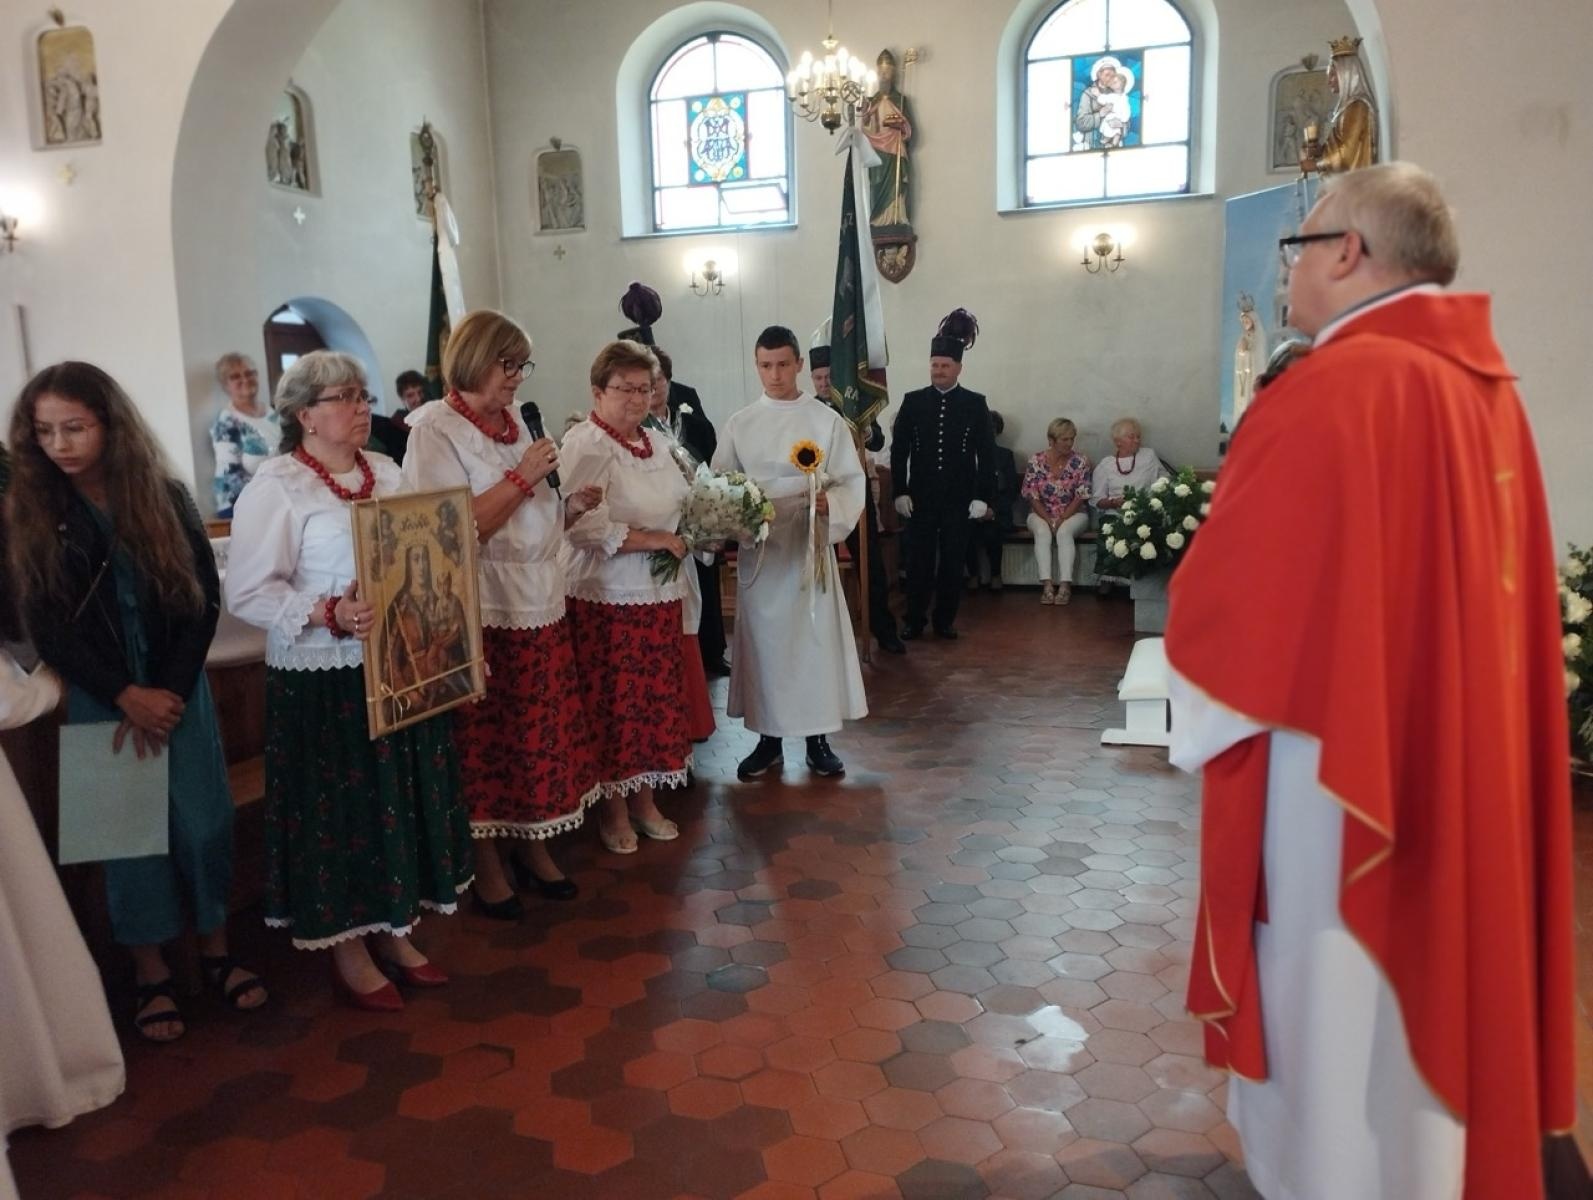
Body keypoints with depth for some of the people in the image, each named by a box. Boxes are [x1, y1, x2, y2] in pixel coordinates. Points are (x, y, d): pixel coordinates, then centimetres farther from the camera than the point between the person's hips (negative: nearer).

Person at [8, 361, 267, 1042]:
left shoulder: (164, 497, -2)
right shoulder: (28, 514, -4)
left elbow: (205, 598, -3)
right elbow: (47, 628, -6)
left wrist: (169, 690, -11)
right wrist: (128, 697, -12)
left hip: (178, 689, 1)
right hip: (100, 700, -1)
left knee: (202, 822, 5)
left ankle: (215, 948, 23)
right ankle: (150, 973, 20)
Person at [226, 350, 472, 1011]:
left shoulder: (385, 472, 10)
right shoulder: (276, 486, -10)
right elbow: (247, 591, -15)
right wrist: (329, 614, -27)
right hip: (324, 680, -6)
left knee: (403, 799, 14)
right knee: (340, 810, 5)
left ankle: (393, 931, 31)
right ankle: (349, 952, 22)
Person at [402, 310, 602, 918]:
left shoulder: (513, 422, 11)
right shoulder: (436, 430, -10)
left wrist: (569, 506, 3)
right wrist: (523, 476, -19)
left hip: (539, 602, 7)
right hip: (482, 613, -7)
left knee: (542, 734, 12)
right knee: (485, 743, 5)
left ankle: (532, 845, 28)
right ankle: (486, 864, 20)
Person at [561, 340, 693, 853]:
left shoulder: (654, 444, 11)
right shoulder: (586, 445, -13)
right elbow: (583, 526, -23)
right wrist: (653, 540, -19)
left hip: (659, 596, 7)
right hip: (606, 599, -7)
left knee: (656, 700, 12)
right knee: (613, 705, 3)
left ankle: (645, 800, 27)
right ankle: (613, 809, 19)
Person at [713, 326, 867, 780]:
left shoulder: (827, 420, 0)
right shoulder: (739, 425, 5)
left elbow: (853, 481, -2)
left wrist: (830, 502, -21)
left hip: (810, 546, -1)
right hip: (757, 549, 2)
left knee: (817, 639, 3)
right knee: (763, 642, 7)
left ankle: (818, 740, 17)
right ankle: (768, 740, 20)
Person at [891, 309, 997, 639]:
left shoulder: (975, 404, 1)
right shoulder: (913, 401, 4)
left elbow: (987, 453, 1)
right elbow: (899, 449, 3)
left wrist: (983, 496, -5)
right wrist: (900, 491, -4)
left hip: (959, 497, 0)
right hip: (920, 496, 0)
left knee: (953, 560, 6)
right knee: (918, 559, 2)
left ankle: (946, 619, 17)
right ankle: (914, 621, 11)